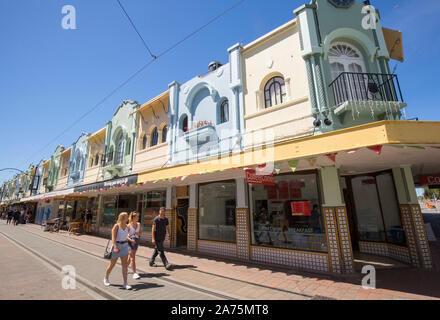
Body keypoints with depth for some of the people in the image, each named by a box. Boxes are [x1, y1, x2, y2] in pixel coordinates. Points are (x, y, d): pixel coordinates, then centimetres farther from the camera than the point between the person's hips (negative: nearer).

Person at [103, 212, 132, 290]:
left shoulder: (127, 227, 4)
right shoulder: (116, 226, -12)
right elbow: (113, 237, -20)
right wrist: (115, 247, -30)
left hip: (125, 246, 4)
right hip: (117, 245, -4)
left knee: (125, 265, -3)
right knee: (112, 265, 14)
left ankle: (125, 283, 0)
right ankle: (106, 279, 41)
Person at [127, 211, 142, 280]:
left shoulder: (139, 224, 1)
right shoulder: (129, 225, -13)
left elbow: (141, 233, 10)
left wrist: (138, 233, -12)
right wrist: (131, 240, -27)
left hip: (136, 241, 5)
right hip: (130, 242, -5)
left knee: (130, 256, 20)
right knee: (132, 258, -6)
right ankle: (134, 273, -3)